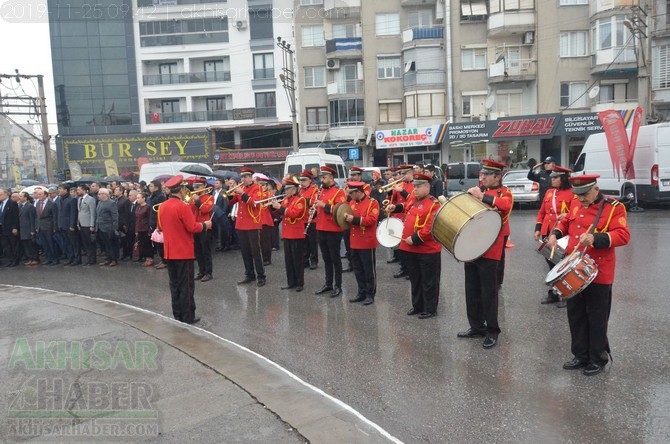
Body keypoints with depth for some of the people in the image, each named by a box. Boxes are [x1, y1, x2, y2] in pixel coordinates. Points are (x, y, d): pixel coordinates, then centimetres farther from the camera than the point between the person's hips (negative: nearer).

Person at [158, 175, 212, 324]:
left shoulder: (161, 207, 6)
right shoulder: (183, 206, -16)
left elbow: (160, 227, 16)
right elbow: (192, 228, -17)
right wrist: (205, 224, -1)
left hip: (169, 252, 7)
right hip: (184, 252, -7)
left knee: (174, 284, 13)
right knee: (186, 285, 0)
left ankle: (177, 315, 19)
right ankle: (188, 317, 4)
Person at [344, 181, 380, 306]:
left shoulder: (372, 203, -11)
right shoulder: (351, 202, 11)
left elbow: (371, 220, -21)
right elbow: (350, 218, 19)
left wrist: (354, 219, -22)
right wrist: (346, 218, -5)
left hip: (367, 243, -7)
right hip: (354, 242, 7)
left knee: (369, 270, 3)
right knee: (358, 270, 14)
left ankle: (370, 294, 13)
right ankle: (361, 293, 24)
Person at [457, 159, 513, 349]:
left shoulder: (504, 193, -5)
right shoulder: (478, 190, 15)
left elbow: (506, 205, -28)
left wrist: (482, 197, -30)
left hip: (488, 250, -7)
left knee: (488, 292, 0)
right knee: (472, 290, 13)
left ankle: (492, 331, 11)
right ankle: (476, 326, 26)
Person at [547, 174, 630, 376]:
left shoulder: (614, 208, -10)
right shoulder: (577, 206, 9)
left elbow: (623, 235, -18)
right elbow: (565, 223, 23)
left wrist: (595, 238, -32)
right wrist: (555, 234, 2)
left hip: (598, 274, -6)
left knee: (596, 318, 4)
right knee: (576, 315, 13)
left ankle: (598, 359, 20)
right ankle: (581, 356, 26)